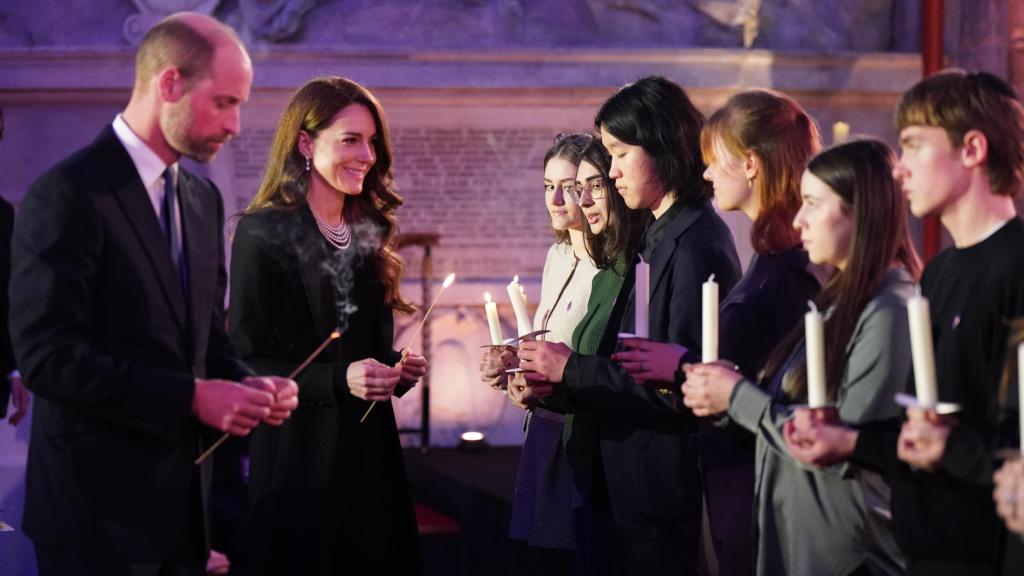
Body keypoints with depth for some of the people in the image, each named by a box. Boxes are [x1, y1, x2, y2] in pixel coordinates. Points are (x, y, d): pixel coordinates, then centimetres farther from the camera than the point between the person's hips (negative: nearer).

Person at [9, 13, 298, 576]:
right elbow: (49, 357, -20)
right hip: (99, 508, -7)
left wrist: (243, 383, -3)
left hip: (183, 499, 7)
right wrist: (191, 396, -21)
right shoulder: (68, 194, -14)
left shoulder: (202, 198, 12)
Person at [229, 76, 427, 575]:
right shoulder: (262, 232, -9)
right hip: (297, 456, -6)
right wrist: (338, 380, -24)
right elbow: (245, 360, -13)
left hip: (370, 446, 6)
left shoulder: (369, 231, 13)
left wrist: (397, 370, -1)